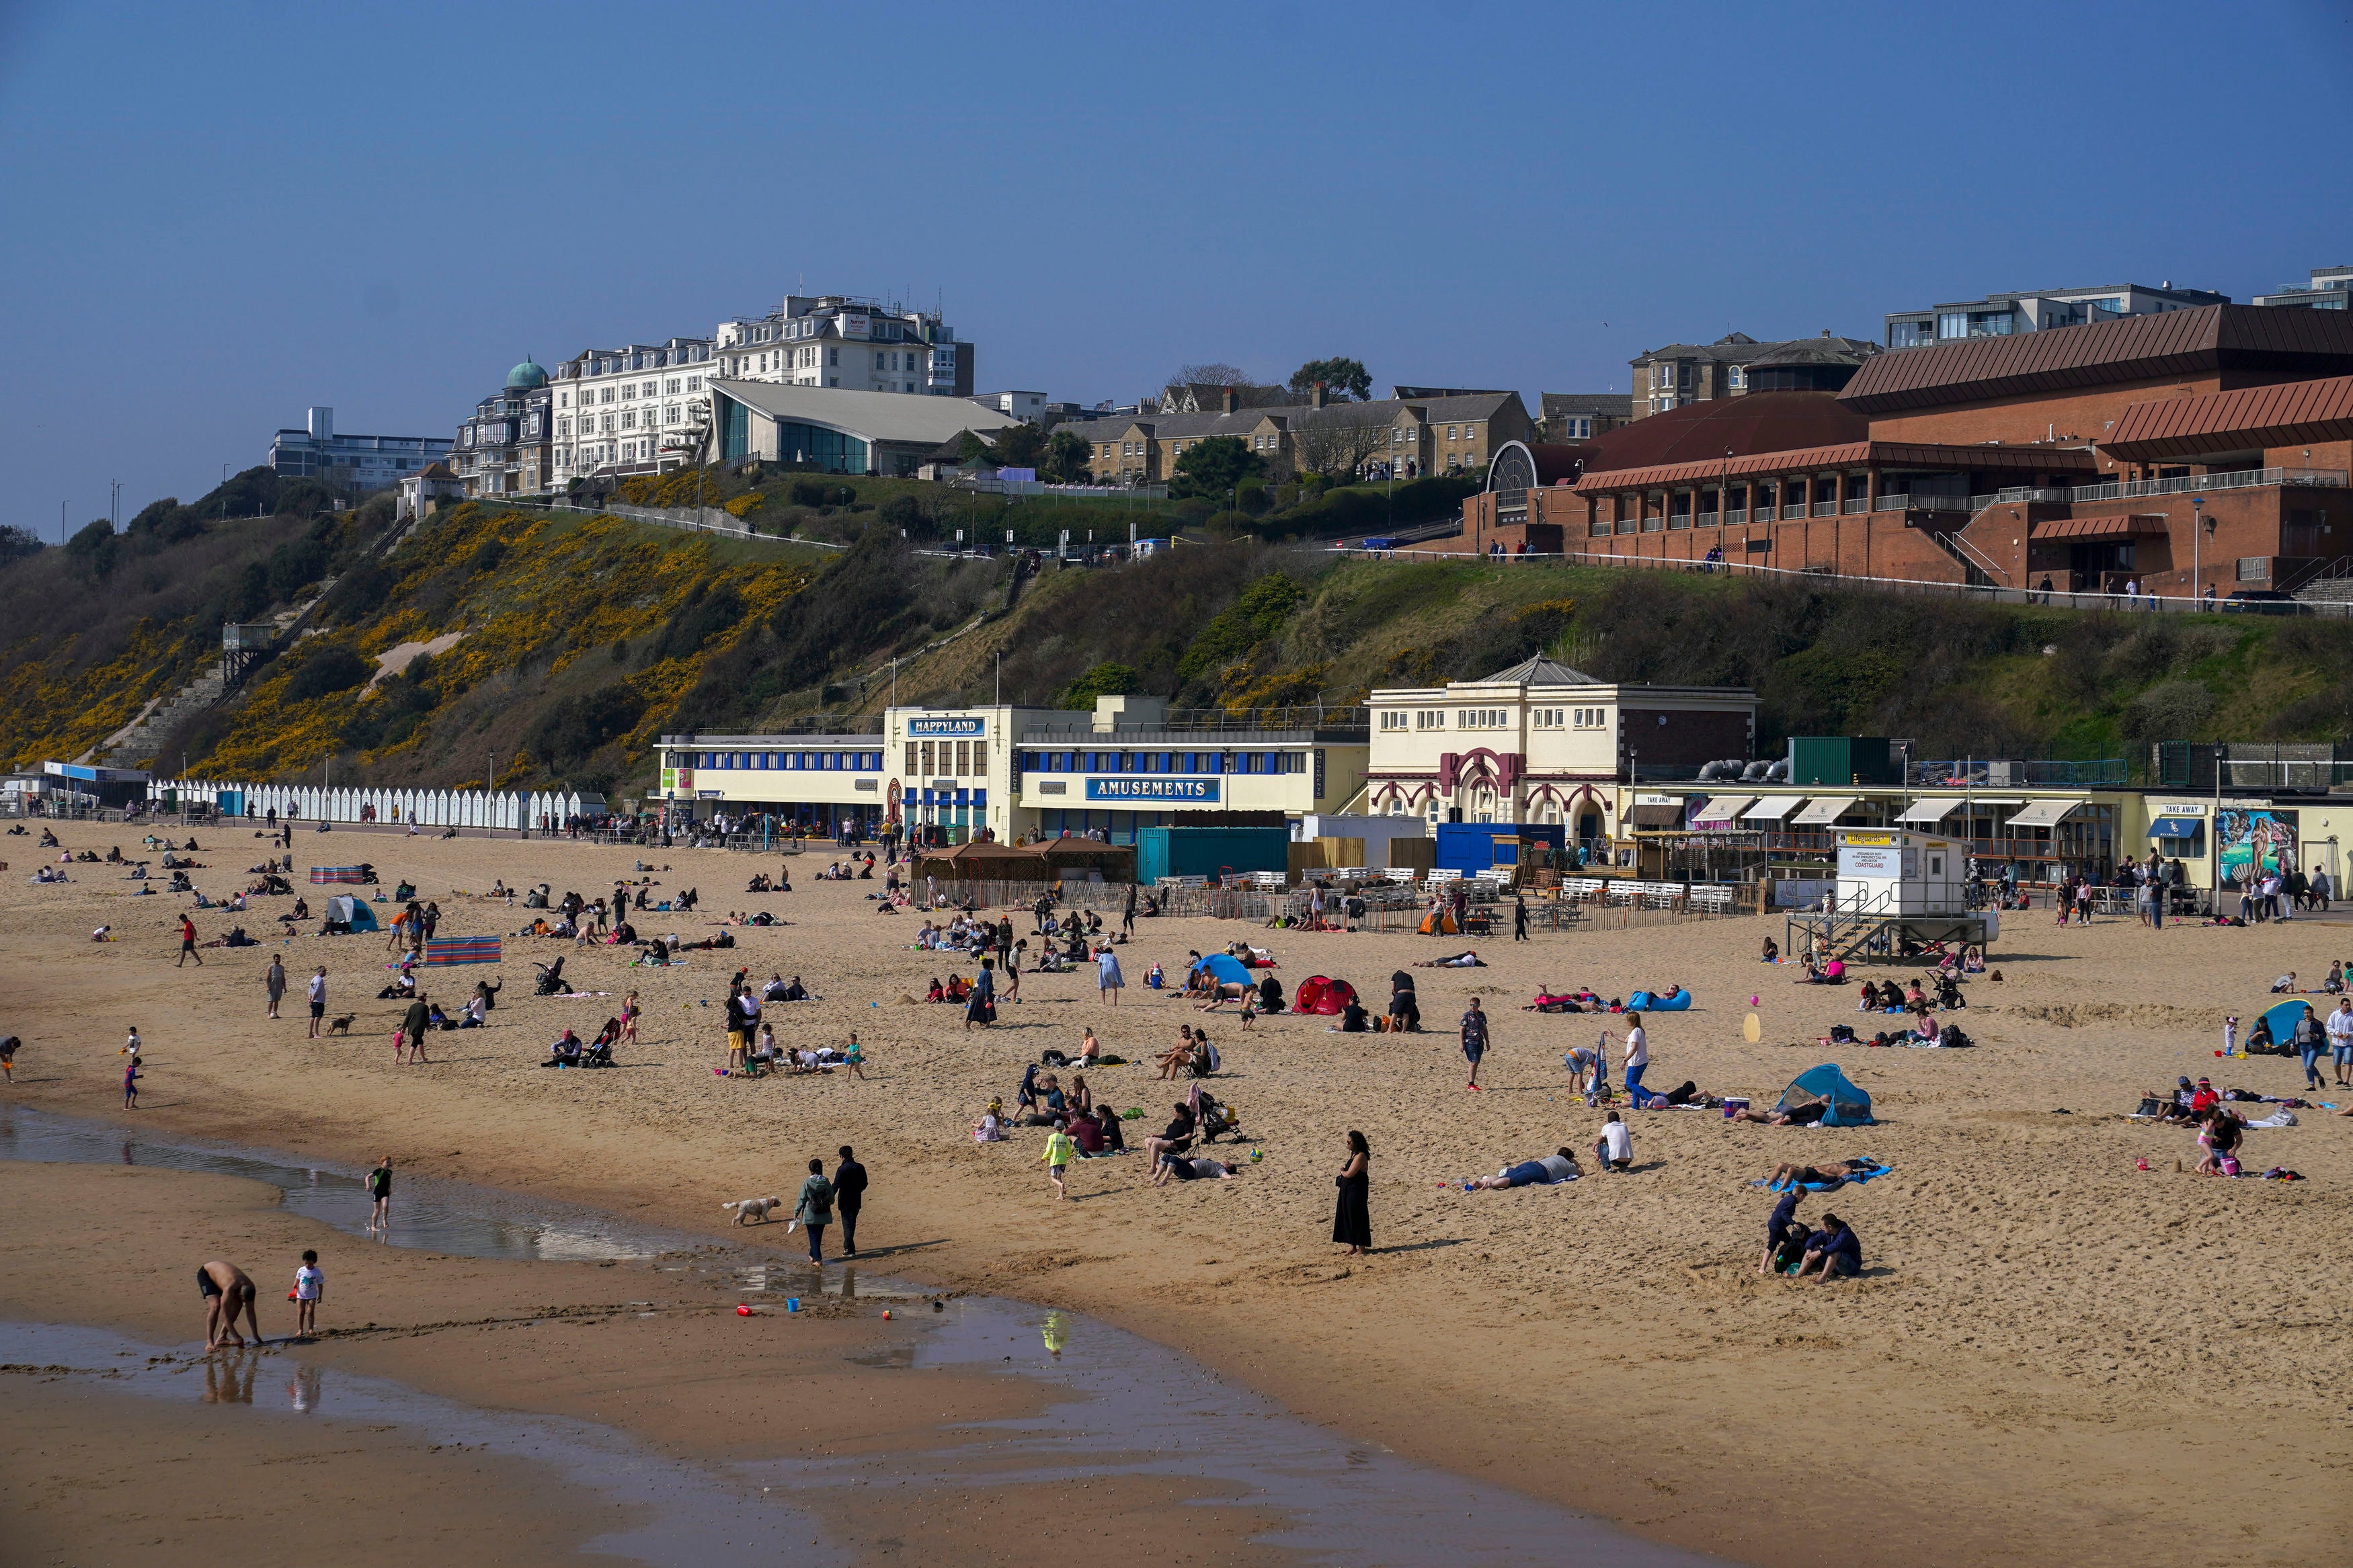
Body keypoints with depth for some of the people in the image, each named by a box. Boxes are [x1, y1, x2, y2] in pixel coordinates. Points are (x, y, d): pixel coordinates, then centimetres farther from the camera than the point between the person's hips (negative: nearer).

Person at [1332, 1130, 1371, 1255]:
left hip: (1357, 1192, -10)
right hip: (1348, 1191, 10)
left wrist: (1342, 1172, -2)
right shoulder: (1354, 1155, 13)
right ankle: (1353, 1247, 21)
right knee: (1348, 1218, 13)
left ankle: (1361, 1249, 5)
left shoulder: (1360, 1156, -18)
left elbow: (1349, 1174, -22)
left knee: (1357, 1219, -2)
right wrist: (1344, 1171, -3)